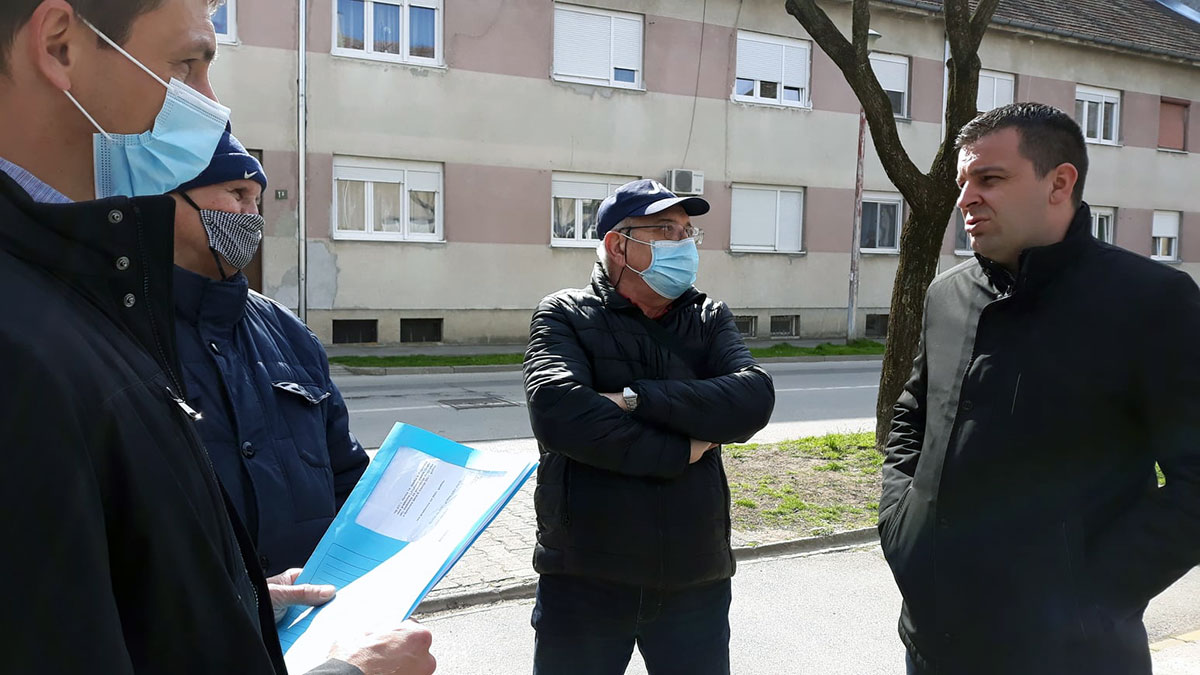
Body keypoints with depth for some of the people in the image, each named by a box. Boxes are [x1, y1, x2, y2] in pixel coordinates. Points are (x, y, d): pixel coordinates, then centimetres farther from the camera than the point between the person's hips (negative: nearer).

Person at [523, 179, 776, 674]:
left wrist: (638, 399, -21)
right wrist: (681, 451, -17)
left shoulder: (709, 318, 7)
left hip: (696, 576, 3)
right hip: (585, 578, -3)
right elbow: (558, 413, -23)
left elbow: (754, 400, -12)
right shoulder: (565, 316, -4)